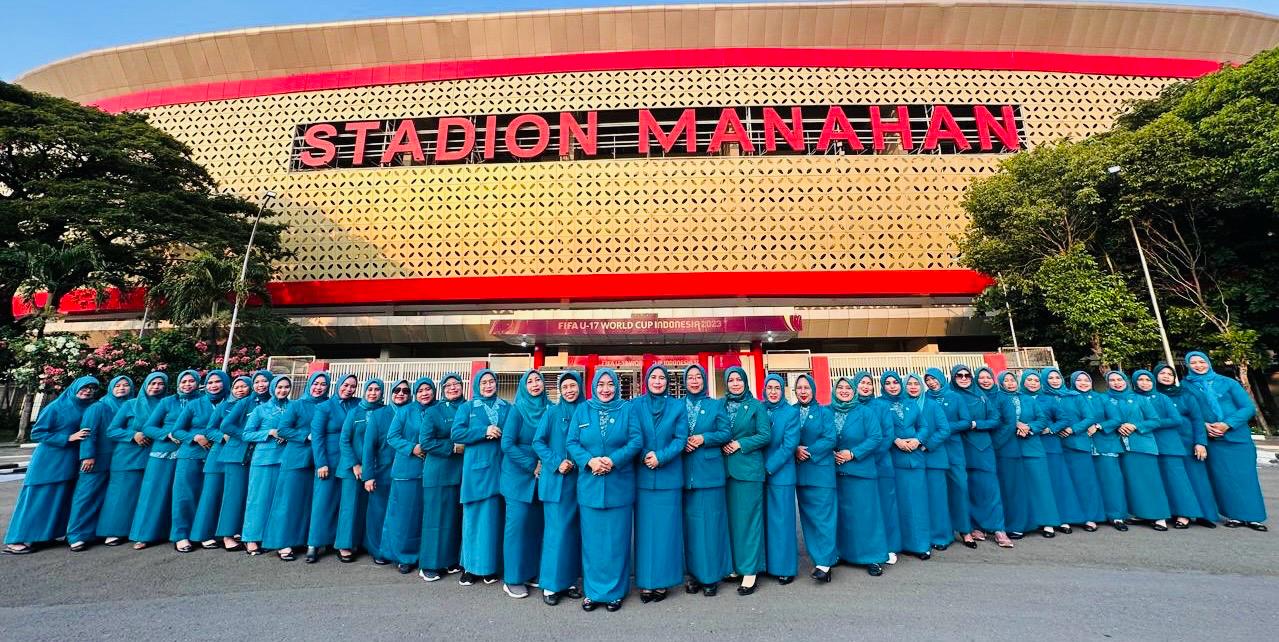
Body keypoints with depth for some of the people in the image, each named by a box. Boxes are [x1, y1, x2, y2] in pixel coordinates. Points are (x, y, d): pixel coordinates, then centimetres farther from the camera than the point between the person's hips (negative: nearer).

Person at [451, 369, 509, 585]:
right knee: (475, 516, 3)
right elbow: (456, 434, -4)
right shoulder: (467, 408, 6)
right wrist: (484, 431, -14)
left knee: (494, 517, 5)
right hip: (476, 469, -1)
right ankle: (471, 566, 14)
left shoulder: (507, 408, 11)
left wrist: (500, 434, -12)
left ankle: (491, 566, 16)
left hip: (499, 468, 1)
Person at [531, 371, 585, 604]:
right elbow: (538, 442, -1)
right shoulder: (551, 413, 1)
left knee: (574, 529, 8)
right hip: (555, 480, -2)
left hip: (579, 478, 3)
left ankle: (569, 580, 21)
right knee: (556, 530, -1)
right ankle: (550, 583, 11)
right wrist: (556, 463, -12)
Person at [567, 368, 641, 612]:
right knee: (592, 540, 9)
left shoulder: (626, 410, 2)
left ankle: (615, 591, 21)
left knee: (616, 540, 7)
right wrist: (589, 461, -16)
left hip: (619, 486, -1)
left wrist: (614, 460, -18)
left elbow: (637, 440, -6)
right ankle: (592, 591, 23)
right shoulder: (582, 410, 6)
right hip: (589, 485, 1)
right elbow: (572, 443, 1)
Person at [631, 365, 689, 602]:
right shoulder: (635, 405, 4)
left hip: (669, 476, 0)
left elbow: (681, 438, -3)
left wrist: (661, 457, -15)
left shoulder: (677, 406, 4)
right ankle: (645, 582, 17)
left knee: (666, 528, 6)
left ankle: (662, 580, 18)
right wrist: (645, 456, -18)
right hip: (643, 475, 0)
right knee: (645, 529, 6)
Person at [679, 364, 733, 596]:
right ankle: (693, 573, 18)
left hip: (709, 471, -1)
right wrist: (682, 443, -11)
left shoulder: (716, 405, 7)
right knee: (690, 522, 6)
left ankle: (711, 576, 13)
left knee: (710, 522, 2)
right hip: (685, 472, 1)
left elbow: (725, 434, 3)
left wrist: (704, 438, -12)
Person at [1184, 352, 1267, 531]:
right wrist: (1203, 425, -12)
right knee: (1223, 477, 0)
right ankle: (1234, 515, 9)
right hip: (1212, 439, 0)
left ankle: (1253, 516, 13)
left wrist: (1227, 424, -14)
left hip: (1238, 436, 0)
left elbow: (1249, 407, -1)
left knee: (1244, 475, 2)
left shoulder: (1227, 382, 2)